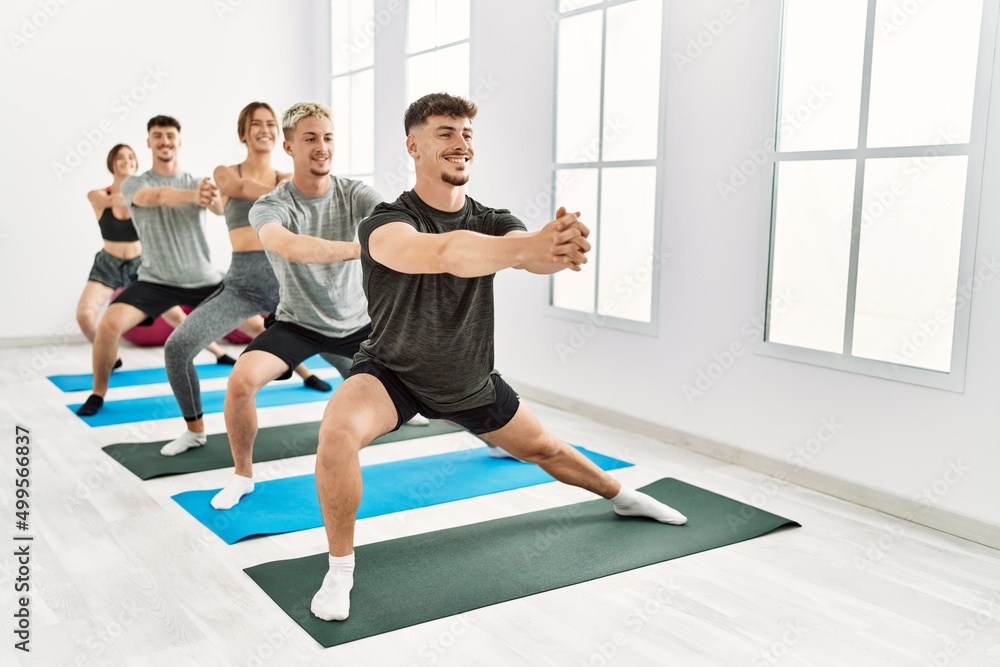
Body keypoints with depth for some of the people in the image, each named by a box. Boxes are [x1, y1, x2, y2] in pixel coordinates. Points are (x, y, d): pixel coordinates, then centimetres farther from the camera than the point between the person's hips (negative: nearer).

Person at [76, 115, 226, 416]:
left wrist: (212, 197, -48)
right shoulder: (134, 184, -3)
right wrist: (193, 196, -52)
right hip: (155, 280, -2)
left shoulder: (197, 183, 3)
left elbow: (221, 209, -21)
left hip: (204, 279, 2)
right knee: (109, 324, -23)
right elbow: (157, 196, -29)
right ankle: (98, 393, 1)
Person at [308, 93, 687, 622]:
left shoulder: (491, 223, -12)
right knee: (337, 433, -34)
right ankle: (340, 570, -11)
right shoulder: (387, 225, -27)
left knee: (543, 448, 19)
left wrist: (562, 247, -60)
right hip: (392, 371, -4)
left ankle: (622, 497, 50)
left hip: (471, 379, 4)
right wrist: (531, 245, -66)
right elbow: (444, 253, -49)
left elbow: (533, 257, -35)